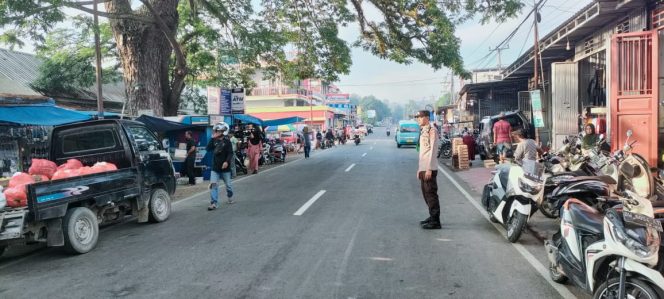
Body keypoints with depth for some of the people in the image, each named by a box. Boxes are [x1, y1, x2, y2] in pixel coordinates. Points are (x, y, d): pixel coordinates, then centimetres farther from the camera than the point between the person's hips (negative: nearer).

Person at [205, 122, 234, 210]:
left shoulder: (227, 141, -9)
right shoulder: (214, 141, 5)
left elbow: (230, 153, -14)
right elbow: (208, 149, -6)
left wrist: (227, 161, -28)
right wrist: (212, 138, -10)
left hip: (225, 167, -3)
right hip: (215, 167, 3)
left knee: (228, 184, 15)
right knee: (213, 184, -9)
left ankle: (230, 197, 41)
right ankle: (213, 203, -10)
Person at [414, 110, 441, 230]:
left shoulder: (432, 130, -12)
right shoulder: (423, 131, 17)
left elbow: (433, 150, -17)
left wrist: (429, 169, -20)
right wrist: (419, 168, 19)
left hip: (429, 169, -9)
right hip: (423, 168, 9)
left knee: (431, 194, -6)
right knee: (426, 193, 15)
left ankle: (435, 221, -2)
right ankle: (432, 217, 25)